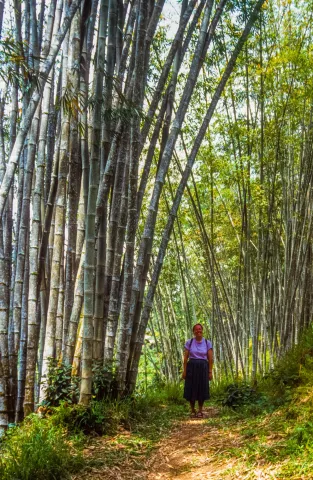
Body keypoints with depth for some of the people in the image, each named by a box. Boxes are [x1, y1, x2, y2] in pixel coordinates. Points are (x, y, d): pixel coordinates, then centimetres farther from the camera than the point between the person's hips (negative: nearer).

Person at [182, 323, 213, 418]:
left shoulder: (207, 343, 1)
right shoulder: (189, 342, 1)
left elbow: (210, 359, 1)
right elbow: (185, 358, 2)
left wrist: (210, 372, -3)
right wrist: (184, 370, -3)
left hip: (203, 367, 0)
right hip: (191, 367, 0)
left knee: (202, 389, 3)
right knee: (191, 389, 2)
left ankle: (200, 411, 18)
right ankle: (193, 410, 19)